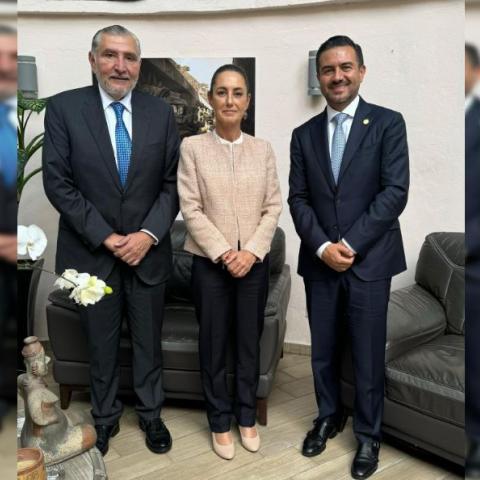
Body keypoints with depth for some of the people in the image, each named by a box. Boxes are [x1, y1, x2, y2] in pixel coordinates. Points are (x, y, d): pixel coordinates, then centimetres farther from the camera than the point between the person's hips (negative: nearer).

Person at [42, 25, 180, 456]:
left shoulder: (161, 112, 1)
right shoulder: (63, 108, -5)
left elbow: (172, 182, 0)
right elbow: (57, 182, -9)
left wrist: (148, 234, -12)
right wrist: (106, 237, -14)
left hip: (148, 250, 2)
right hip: (93, 251, -1)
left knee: (149, 341, 15)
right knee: (102, 344, 14)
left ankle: (151, 414, 35)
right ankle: (105, 417, 35)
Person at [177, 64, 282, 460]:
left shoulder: (263, 149, 4)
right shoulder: (193, 147, -4)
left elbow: (273, 207, 0)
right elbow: (191, 209, -8)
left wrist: (251, 252, -12)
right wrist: (224, 253, -15)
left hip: (254, 261, 2)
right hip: (210, 262, -2)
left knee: (250, 342, 12)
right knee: (214, 346, 9)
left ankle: (247, 416, 31)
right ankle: (220, 422, 27)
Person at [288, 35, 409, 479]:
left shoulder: (388, 123, -1)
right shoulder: (304, 134, 9)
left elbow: (395, 192, -9)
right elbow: (298, 198, 4)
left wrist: (350, 244, -14)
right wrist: (322, 246, -11)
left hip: (369, 260, -3)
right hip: (319, 261, 3)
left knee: (368, 356, 7)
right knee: (323, 351, 14)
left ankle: (368, 435, 27)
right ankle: (328, 417, 37)